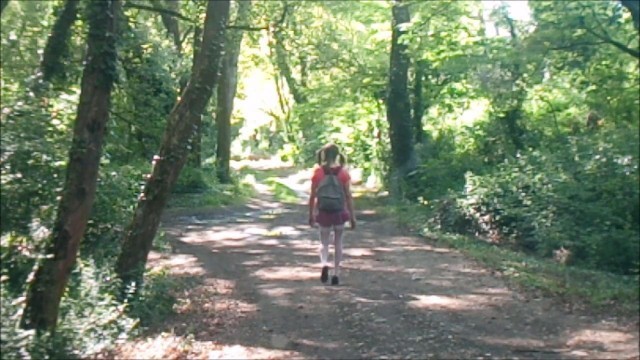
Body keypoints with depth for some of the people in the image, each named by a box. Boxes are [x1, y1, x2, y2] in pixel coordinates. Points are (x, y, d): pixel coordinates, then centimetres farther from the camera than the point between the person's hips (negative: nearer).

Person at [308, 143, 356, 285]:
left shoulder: (317, 172, -6)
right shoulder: (343, 173, -6)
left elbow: (313, 196, -3)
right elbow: (348, 196, -5)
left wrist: (311, 214, 8)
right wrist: (352, 216, 3)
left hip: (323, 213, 0)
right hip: (339, 212, 0)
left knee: (324, 242, 14)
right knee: (338, 243, 16)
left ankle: (324, 263, -15)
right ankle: (336, 274, 17)